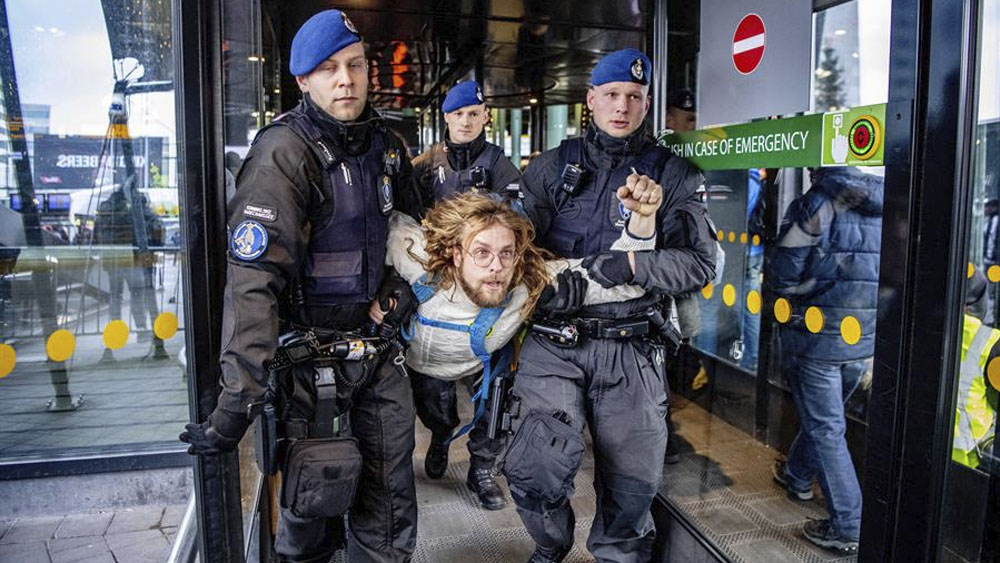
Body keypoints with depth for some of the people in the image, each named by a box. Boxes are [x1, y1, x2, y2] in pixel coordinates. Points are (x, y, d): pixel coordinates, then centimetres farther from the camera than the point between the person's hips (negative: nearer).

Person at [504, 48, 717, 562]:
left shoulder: (672, 176, 8)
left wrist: (632, 265, -15)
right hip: (554, 344, 0)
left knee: (632, 481, 8)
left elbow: (700, 262, -2)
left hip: (631, 350, 1)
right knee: (535, 472, -8)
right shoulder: (552, 168, 11)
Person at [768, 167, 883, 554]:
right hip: (865, 340, 7)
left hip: (817, 337, -6)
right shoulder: (881, 205, 4)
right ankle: (798, 475, 46)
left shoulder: (817, 205, -14)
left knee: (826, 429, 3)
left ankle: (847, 528, 8)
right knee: (823, 416, 25)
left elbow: (780, 276, -13)